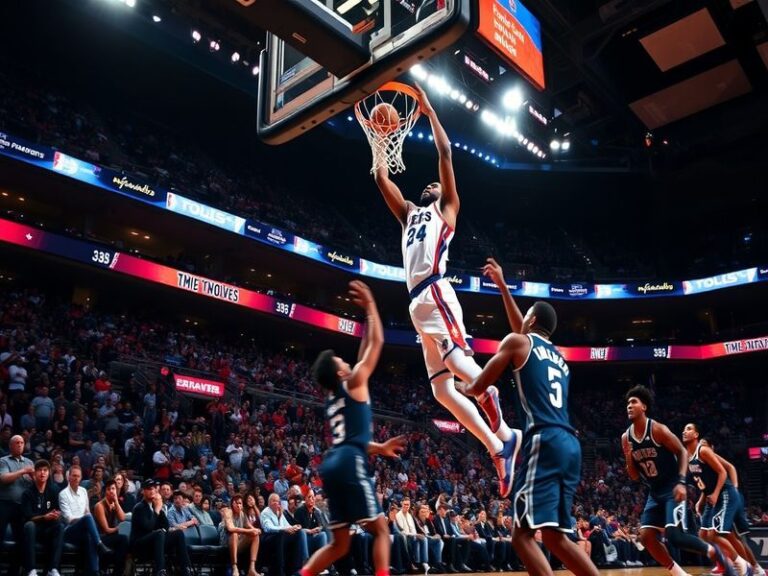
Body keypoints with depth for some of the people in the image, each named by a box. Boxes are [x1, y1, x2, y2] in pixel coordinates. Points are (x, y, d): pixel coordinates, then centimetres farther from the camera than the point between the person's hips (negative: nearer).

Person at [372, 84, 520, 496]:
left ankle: (505, 435, -27)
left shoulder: (446, 209, 17)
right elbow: (382, 177, 34)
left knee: (458, 363, -25)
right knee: (442, 387, -3)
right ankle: (496, 449, -4)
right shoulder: (409, 213, 33)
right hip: (417, 301, 7)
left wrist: (429, 111, 15)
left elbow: (445, 156, 10)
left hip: (435, 293, -6)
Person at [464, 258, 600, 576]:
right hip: (570, 444, 8)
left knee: (524, 533, -9)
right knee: (555, 535, 14)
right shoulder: (558, 356, 27)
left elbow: (479, 387, 6)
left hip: (545, 441, -8)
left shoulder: (517, 341, 6)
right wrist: (501, 285, 50)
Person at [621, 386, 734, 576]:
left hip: (672, 489, -6)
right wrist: (629, 460, -15)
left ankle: (714, 552, 8)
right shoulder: (626, 438, 0)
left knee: (673, 535, -18)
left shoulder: (657, 429, -16)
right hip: (655, 493, 6)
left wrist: (681, 481, -22)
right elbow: (634, 476, 6)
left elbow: (682, 452, -9)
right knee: (646, 536, -3)